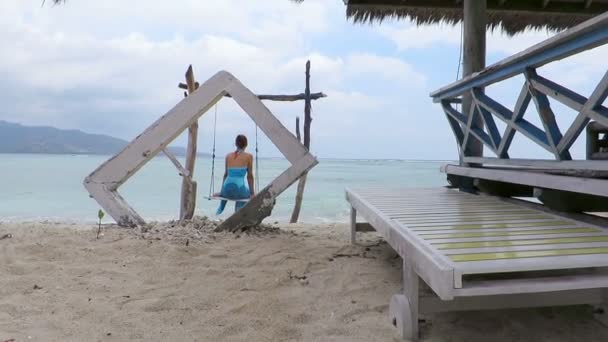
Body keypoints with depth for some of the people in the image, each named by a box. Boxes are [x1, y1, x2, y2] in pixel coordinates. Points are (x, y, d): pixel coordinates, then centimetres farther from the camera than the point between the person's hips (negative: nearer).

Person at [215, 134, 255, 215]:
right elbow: (250, 176, 1)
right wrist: (252, 193, 8)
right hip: (239, 190, -4)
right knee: (249, 194, 33)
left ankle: (220, 208, 40)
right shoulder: (248, 156, 0)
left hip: (227, 191, 4)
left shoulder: (228, 156, 10)